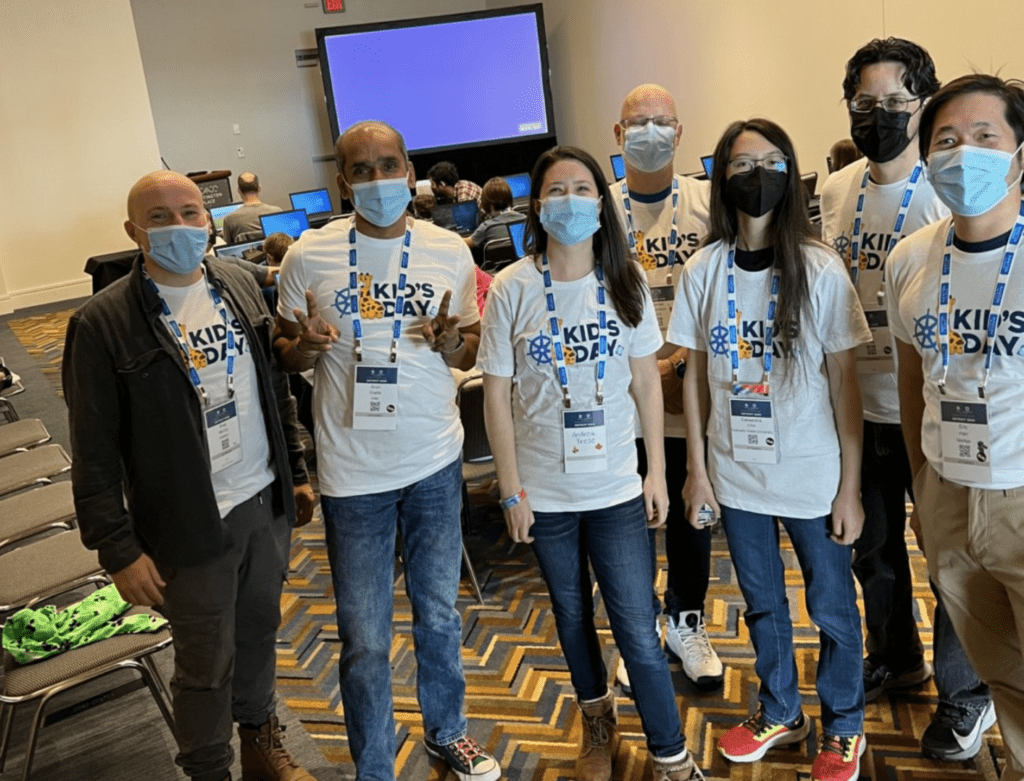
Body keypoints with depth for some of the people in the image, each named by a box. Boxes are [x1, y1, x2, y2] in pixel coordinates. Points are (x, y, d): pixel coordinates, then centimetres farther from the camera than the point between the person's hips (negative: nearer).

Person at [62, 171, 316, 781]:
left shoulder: (240, 286, 2)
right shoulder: (104, 324, -14)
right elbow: (96, 453, -12)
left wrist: (297, 470, 12)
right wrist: (119, 550, -12)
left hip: (267, 501, 5)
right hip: (190, 526, -5)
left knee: (260, 629, 21)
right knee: (206, 664, 10)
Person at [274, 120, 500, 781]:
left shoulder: (449, 251, -2)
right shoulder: (308, 256, -6)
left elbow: (470, 352, 7)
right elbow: (286, 355, 4)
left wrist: (452, 342, -17)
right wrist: (304, 345, -19)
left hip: (435, 460, 2)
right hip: (353, 473, -1)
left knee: (439, 615, 19)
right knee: (365, 641, 8)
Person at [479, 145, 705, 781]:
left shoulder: (626, 283, -2)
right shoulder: (512, 288, -8)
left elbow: (647, 381, 3)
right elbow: (497, 394, -5)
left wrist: (658, 470, 1)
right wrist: (511, 490, -6)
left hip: (617, 487, 0)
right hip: (545, 492, 0)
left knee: (639, 633, 0)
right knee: (573, 617, 19)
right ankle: (598, 719, 45)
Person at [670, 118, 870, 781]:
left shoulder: (821, 270, -10)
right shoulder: (704, 271, -3)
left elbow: (845, 383, -7)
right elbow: (697, 374, 3)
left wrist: (850, 487, -8)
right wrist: (698, 468, 3)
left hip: (814, 477, -2)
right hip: (736, 474, 3)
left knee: (832, 607, 13)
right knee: (762, 603, 20)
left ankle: (844, 728, 38)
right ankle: (781, 713, 43)